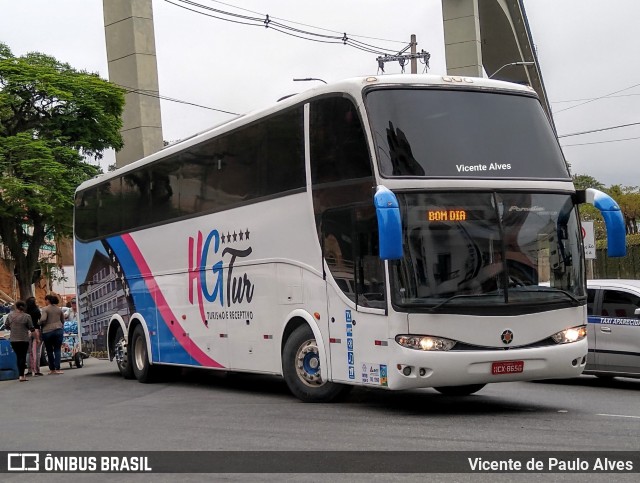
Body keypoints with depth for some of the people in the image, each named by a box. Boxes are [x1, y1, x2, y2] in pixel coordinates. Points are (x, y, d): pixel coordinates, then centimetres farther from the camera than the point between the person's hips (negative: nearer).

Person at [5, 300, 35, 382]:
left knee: (18, 356, 14)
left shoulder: (10, 315, -2)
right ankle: (21, 376, -3)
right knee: (22, 357, 1)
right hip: (23, 339, -3)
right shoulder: (27, 316, -13)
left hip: (13, 340, 3)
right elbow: (31, 328, -7)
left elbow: (6, 325, 10)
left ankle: (21, 374, 17)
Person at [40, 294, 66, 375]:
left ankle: (52, 369, 10)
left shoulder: (45, 309, -6)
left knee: (49, 351, 7)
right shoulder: (59, 309, 10)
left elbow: (43, 319, -17)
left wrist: (40, 324, 3)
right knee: (57, 350, 2)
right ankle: (57, 369, -6)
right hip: (58, 330, 3)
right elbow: (63, 320, 15)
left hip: (47, 331, -3)